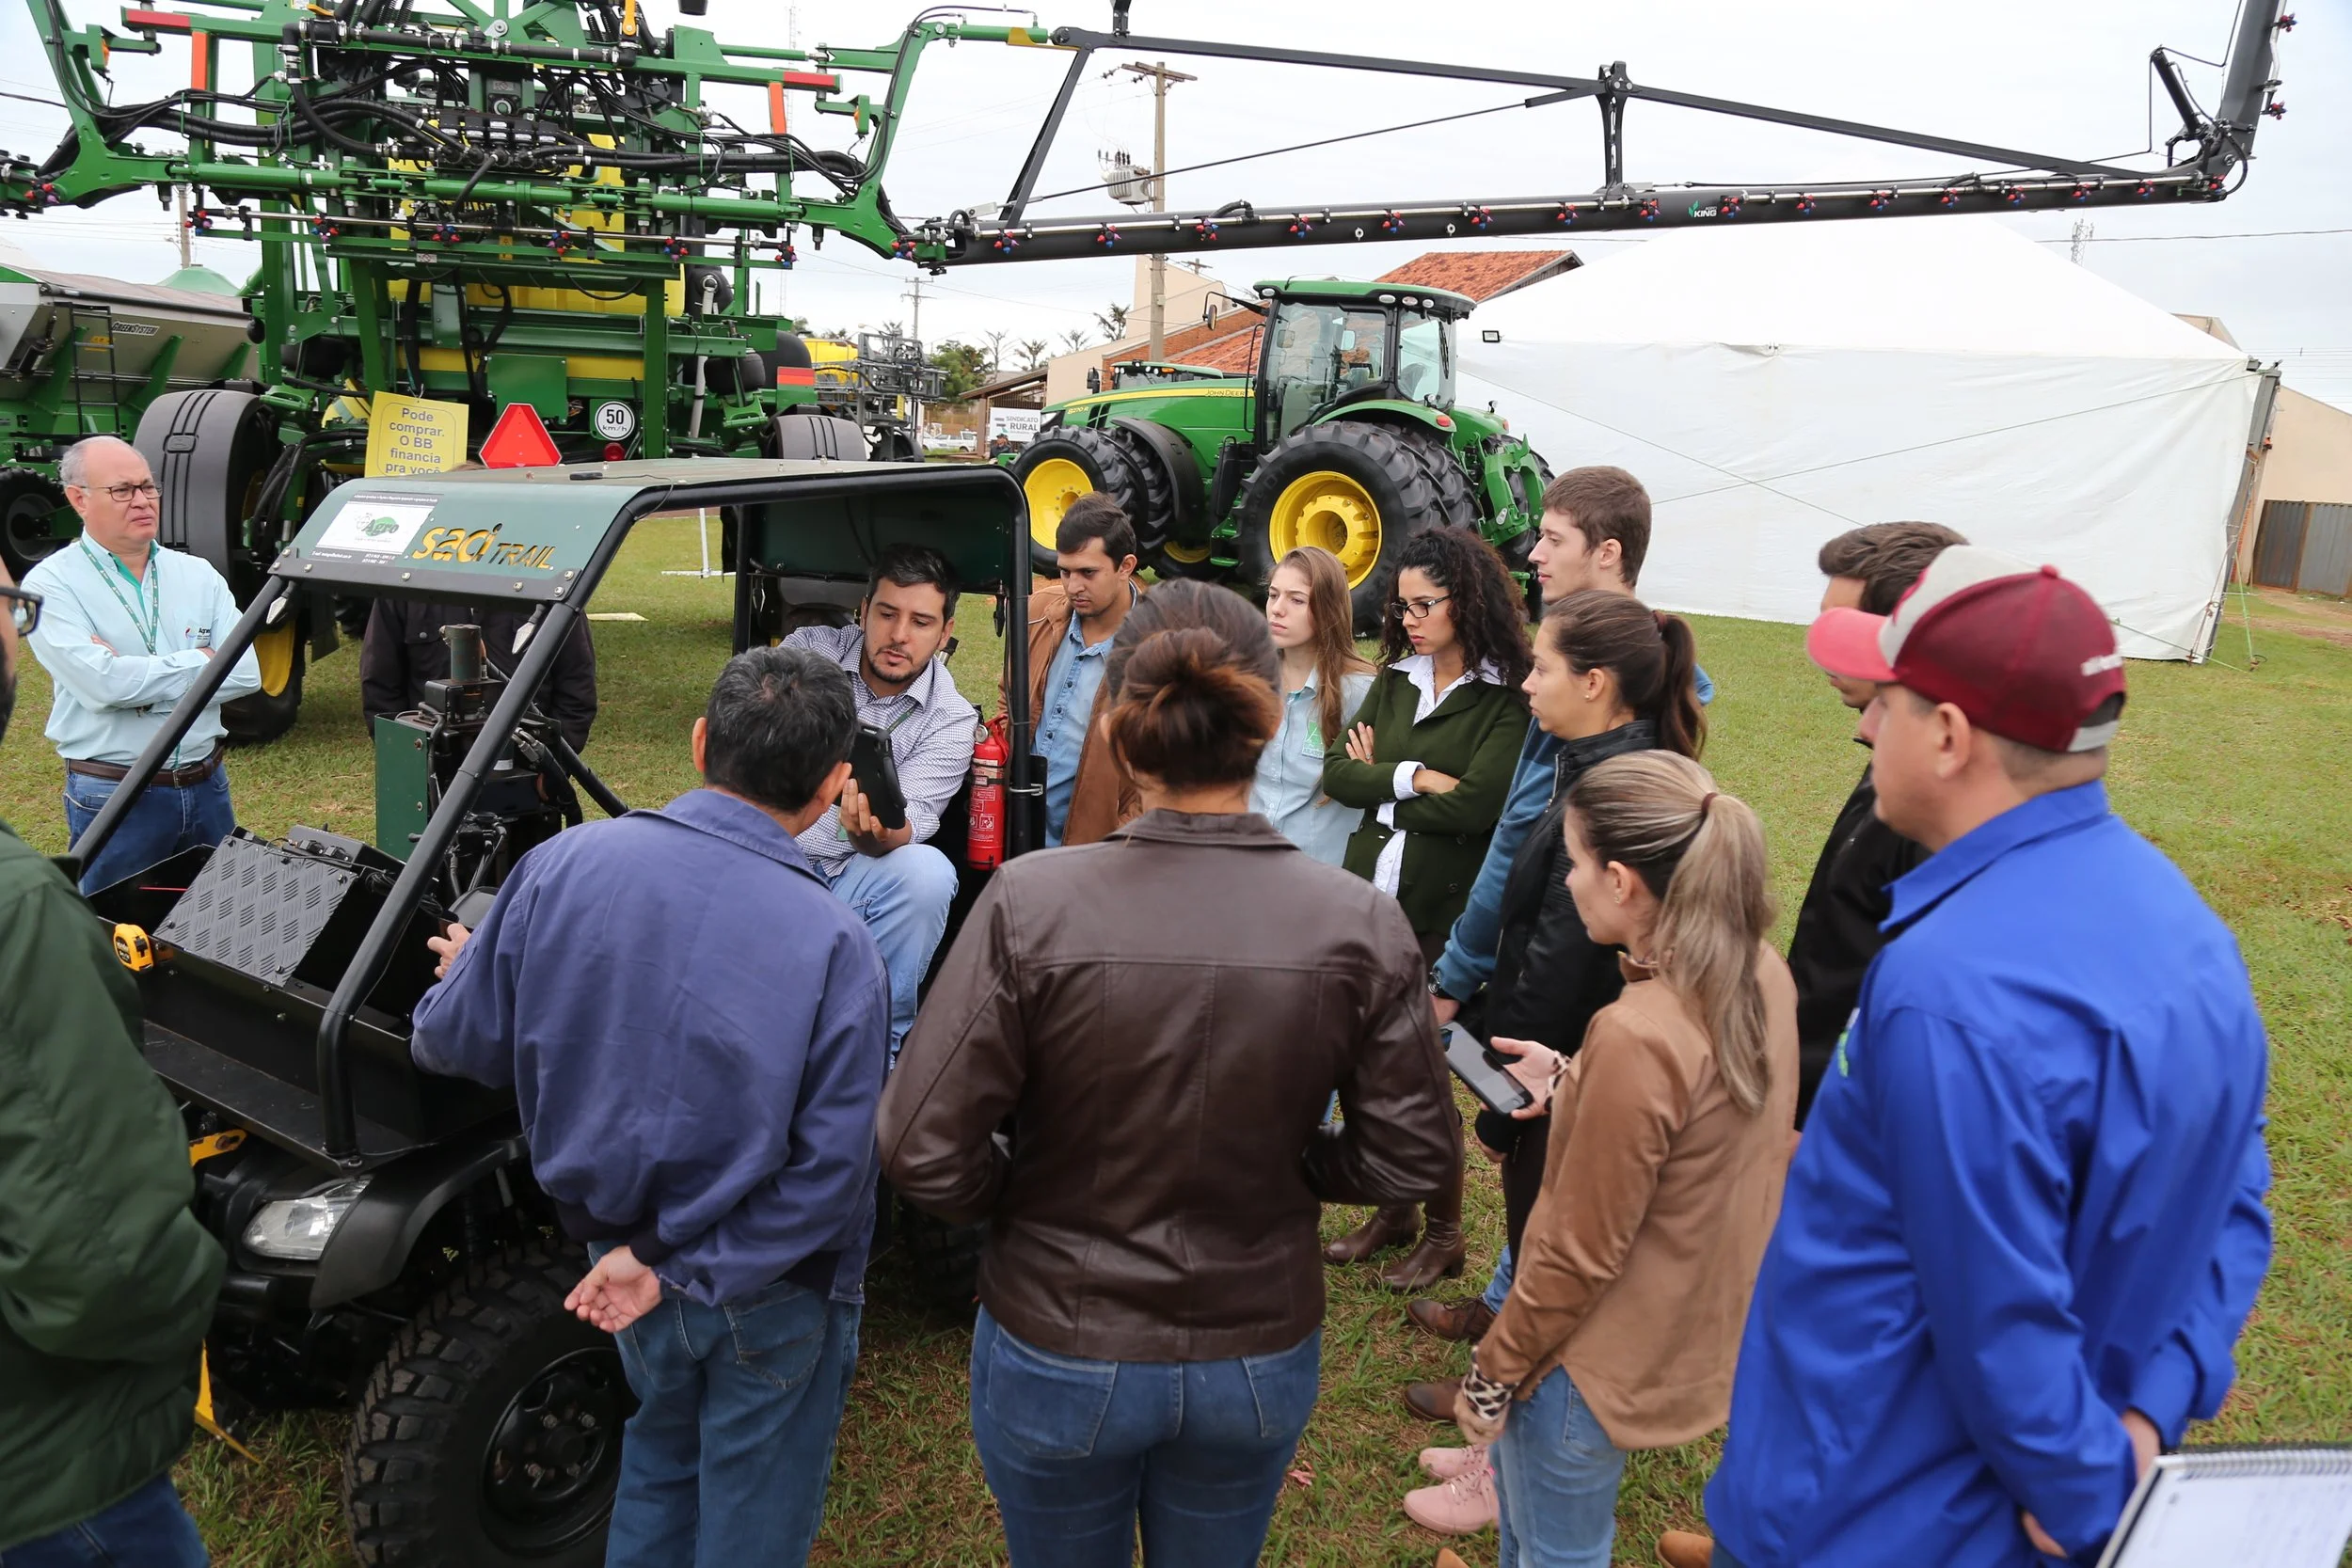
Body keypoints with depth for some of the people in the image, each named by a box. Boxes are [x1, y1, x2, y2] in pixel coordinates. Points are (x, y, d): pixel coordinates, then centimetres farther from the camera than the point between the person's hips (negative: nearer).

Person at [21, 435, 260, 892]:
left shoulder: (198, 575, 4)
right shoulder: (52, 584, -7)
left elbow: (246, 672, -8)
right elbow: (103, 684, -21)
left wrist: (139, 682, -15)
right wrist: (201, 660, -11)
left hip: (207, 786, 4)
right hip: (114, 798, -4)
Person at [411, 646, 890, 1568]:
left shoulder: (563, 863, -16)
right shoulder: (835, 945, -25)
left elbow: (458, 1044, -3)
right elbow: (828, 1172, -25)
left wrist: (466, 979, 19)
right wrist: (677, 1268, -16)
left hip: (614, 1242, 4)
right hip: (770, 1291, -4)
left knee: (661, 1454, 32)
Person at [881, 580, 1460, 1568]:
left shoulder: (1029, 906, -24)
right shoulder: (1358, 927, -18)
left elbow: (923, 1152, -20)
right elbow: (1410, 1159, -10)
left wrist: (1027, 1201, -1)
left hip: (1057, 1362, -1)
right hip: (1258, 1359, 2)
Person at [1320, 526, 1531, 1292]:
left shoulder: (1510, 697, -10)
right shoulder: (1394, 681, 9)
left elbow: (1479, 803, -20)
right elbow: (1337, 774, 1)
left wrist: (1381, 778, -8)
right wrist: (1415, 778, -14)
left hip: (1443, 915, -5)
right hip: (1369, 900, 6)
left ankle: (1445, 1234, 26)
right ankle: (1392, 1210, 33)